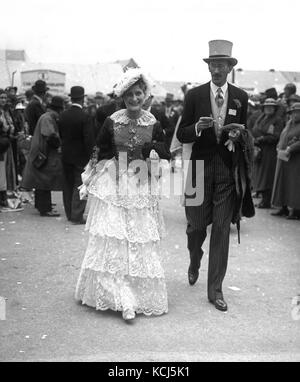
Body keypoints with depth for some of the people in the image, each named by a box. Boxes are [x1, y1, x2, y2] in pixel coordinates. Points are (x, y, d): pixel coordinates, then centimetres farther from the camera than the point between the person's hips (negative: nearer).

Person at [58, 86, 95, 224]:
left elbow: (60, 135, 7)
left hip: (66, 155, 6)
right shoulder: (84, 117, -16)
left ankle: (69, 214, 23)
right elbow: (89, 140, -17)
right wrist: (92, 156, -10)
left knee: (68, 185, 14)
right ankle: (77, 216, 1)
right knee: (80, 186, 0)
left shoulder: (63, 115, 1)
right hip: (80, 156, -6)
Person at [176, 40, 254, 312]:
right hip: (201, 166, -1)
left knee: (222, 228, 1)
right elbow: (182, 135, 0)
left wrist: (239, 134, -9)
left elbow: (244, 133, 14)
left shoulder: (241, 97, 5)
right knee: (196, 225, 7)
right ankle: (194, 263, 41)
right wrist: (197, 127, -20)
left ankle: (215, 289, 13)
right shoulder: (194, 95, 0)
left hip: (228, 169, 1)